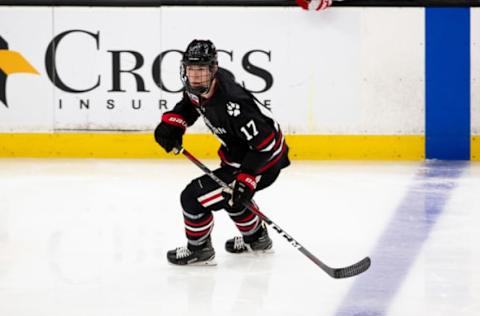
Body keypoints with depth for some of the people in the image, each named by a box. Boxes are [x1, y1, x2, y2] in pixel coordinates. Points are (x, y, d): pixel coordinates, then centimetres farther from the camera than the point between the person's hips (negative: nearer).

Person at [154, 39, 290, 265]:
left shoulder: (231, 104, -36)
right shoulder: (198, 87, -9)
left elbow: (264, 143, -33)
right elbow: (189, 103, 16)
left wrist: (247, 179, -32)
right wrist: (172, 122, -2)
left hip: (264, 161, -10)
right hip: (240, 151, 10)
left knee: (194, 197, -11)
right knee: (228, 192, 35)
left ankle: (199, 250, 12)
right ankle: (256, 238, 55)